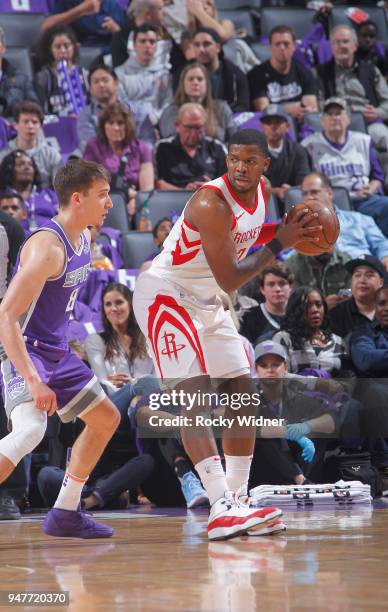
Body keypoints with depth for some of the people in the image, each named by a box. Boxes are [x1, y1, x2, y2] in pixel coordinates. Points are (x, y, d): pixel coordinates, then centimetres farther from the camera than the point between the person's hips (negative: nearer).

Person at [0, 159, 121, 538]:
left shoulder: (83, 240, 6)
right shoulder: (47, 247, -23)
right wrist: (32, 380, -36)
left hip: (56, 353, 10)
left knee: (106, 419, 20)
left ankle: (65, 514, 27)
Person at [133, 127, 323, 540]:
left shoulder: (263, 192, -1)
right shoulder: (211, 204, -28)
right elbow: (229, 280, -28)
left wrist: (290, 231, 0)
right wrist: (279, 244, -22)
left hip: (206, 302, 10)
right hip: (164, 294, -10)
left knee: (243, 392, 6)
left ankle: (237, 500, 10)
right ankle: (222, 511, -29)